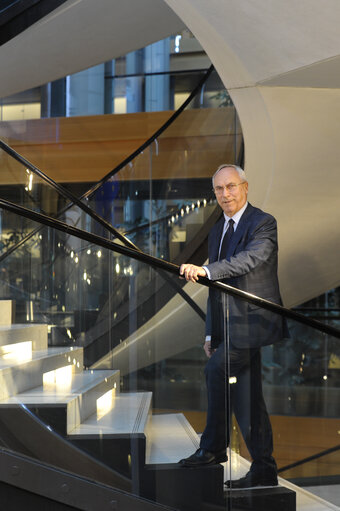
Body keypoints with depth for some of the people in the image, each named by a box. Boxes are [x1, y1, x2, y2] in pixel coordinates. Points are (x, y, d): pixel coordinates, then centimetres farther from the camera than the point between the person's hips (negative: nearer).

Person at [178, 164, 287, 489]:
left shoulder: (263, 224, -7)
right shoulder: (217, 231, 17)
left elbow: (249, 259, -27)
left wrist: (205, 269, -40)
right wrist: (210, 333, 16)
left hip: (252, 322, -8)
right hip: (229, 327, 8)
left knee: (216, 369, -17)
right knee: (246, 398, 8)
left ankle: (213, 448, 0)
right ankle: (263, 470, 15)